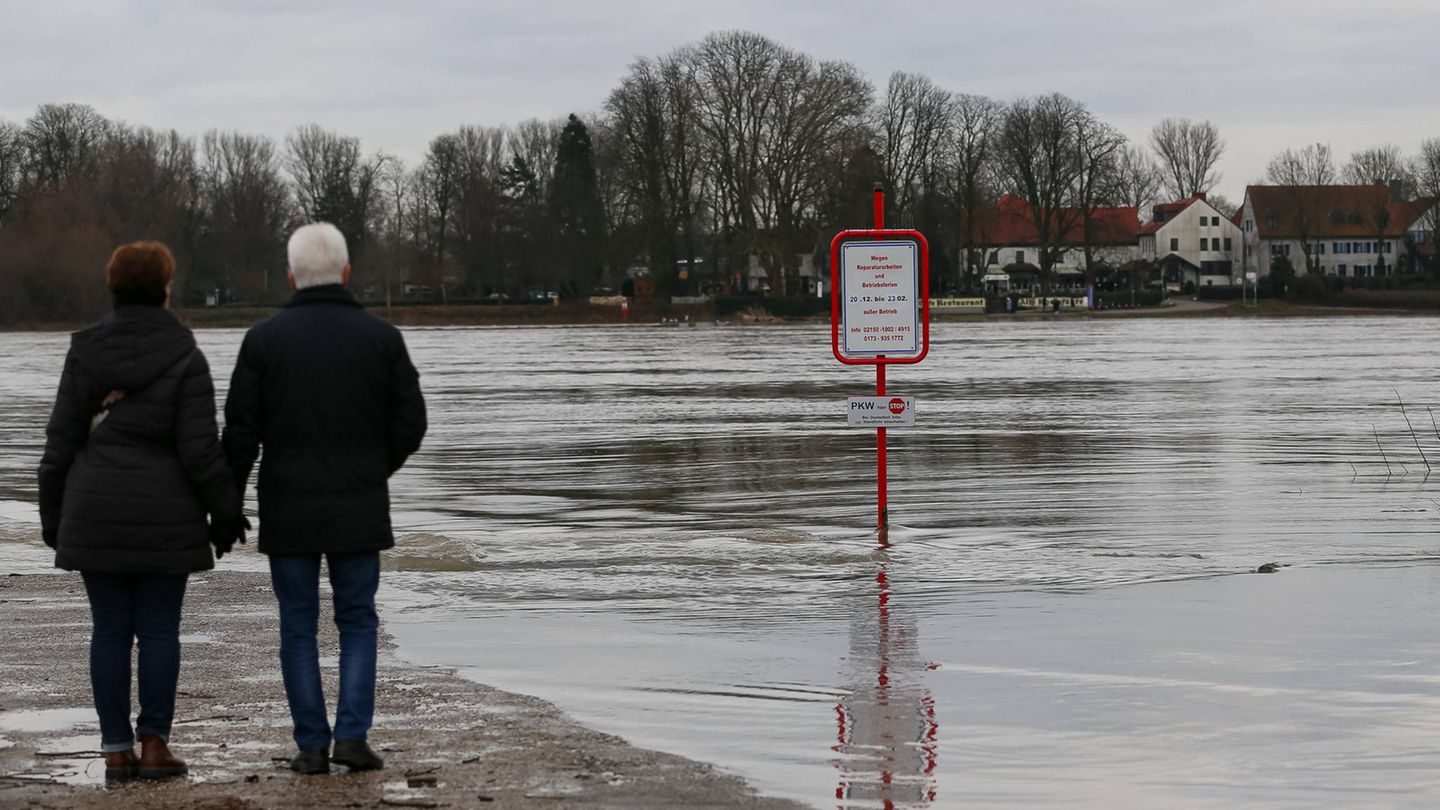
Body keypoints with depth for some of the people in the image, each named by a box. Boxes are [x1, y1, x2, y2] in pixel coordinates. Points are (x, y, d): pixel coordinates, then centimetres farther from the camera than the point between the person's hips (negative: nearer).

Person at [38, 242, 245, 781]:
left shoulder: (84, 354, 1)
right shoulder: (184, 358, -7)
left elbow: (61, 443, 2)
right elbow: (200, 449, -10)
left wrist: (54, 516, 11)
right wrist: (226, 513, 1)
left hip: (95, 513, 2)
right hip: (165, 517, -2)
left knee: (109, 630, 5)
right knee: (159, 630, 4)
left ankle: (116, 751, 6)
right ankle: (154, 743, 2)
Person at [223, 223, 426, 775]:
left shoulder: (264, 339, -4)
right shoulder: (382, 337, -2)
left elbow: (240, 433, -6)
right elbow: (410, 425, -1)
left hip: (288, 511, 0)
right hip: (359, 511, 0)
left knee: (299, 627, 8)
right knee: (357, 622, 11)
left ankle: (312, 746, 7)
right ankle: (352, 736, 0)